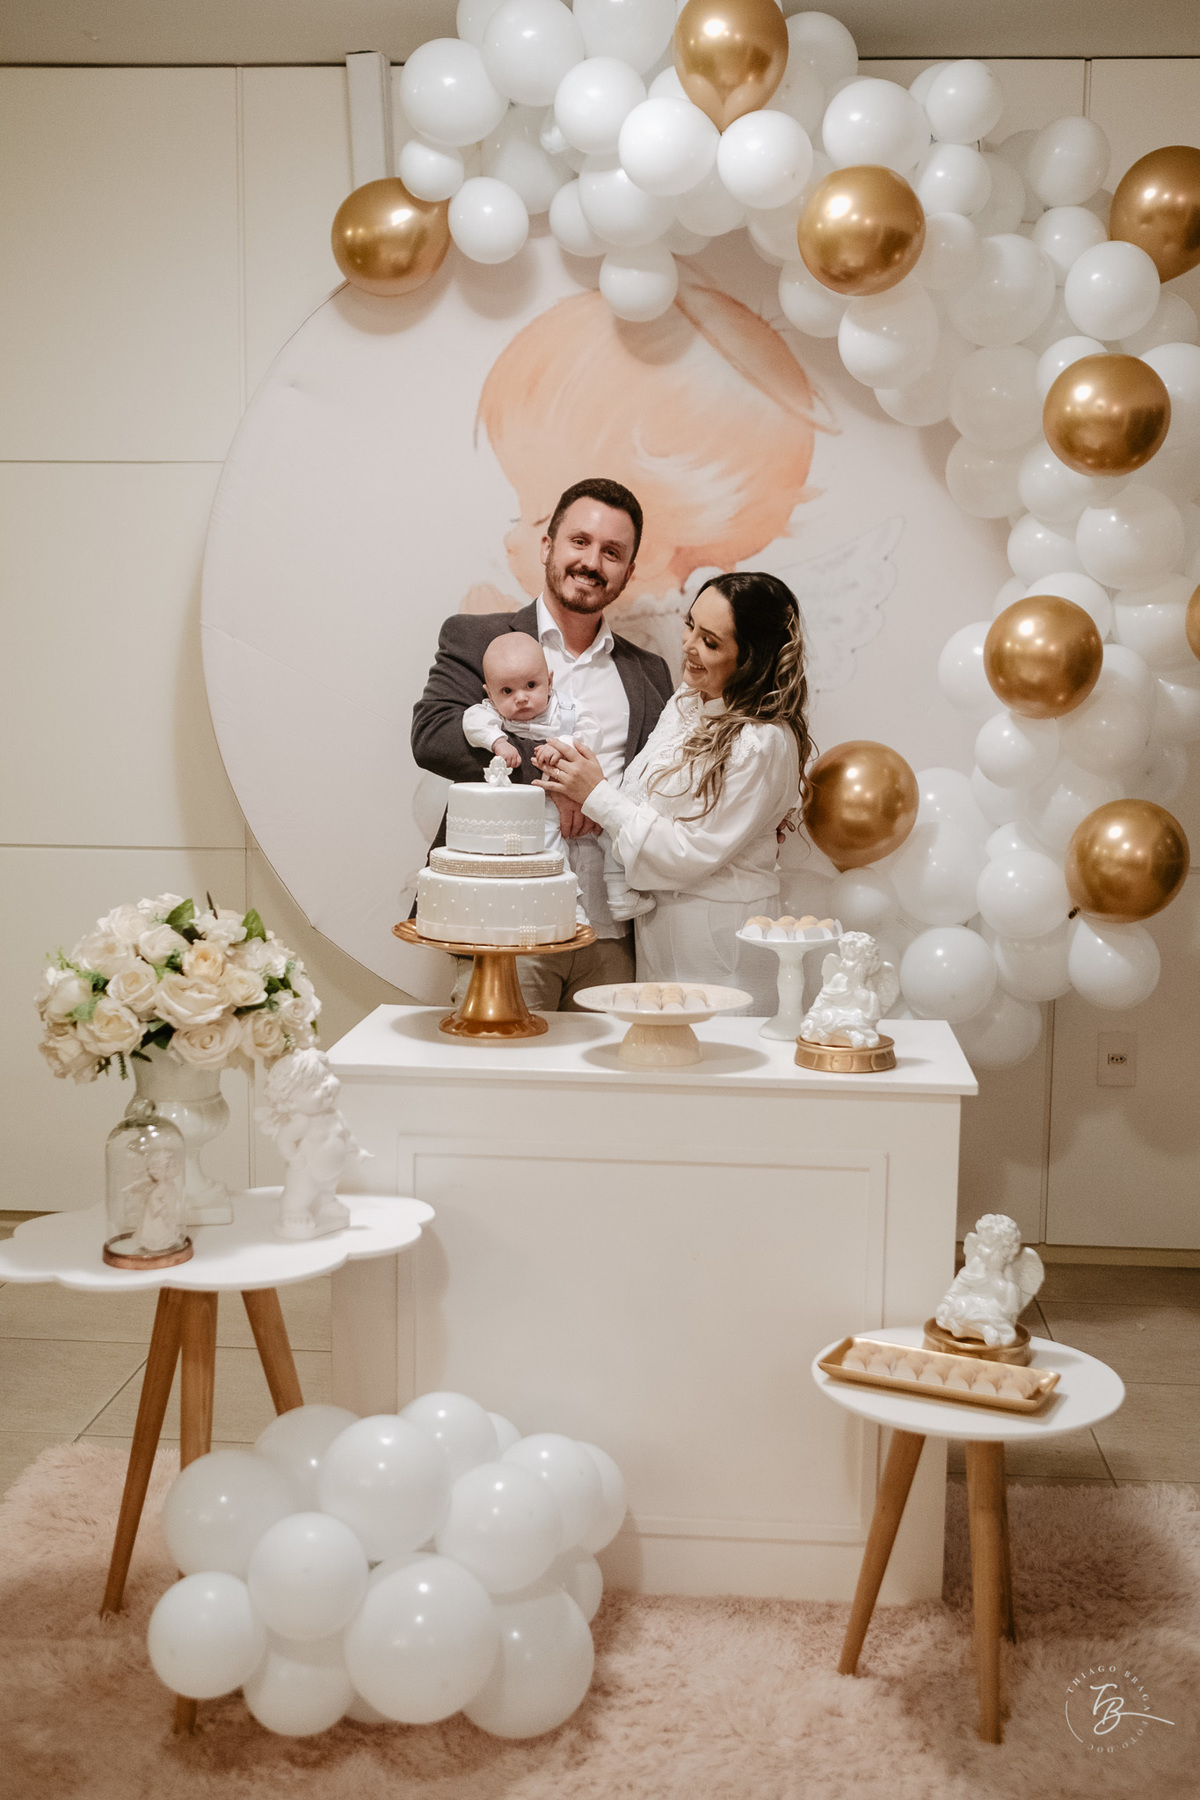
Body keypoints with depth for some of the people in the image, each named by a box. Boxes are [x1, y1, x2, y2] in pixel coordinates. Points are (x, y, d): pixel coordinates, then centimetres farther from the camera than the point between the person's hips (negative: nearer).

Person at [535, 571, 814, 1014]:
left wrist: (598, 795, -16)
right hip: (655, 926, 8)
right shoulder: (686, 700, 6)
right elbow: (643, 800, 9)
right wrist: (569, 767, -8)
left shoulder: (764, 744, -20)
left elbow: (692, 855, -19)